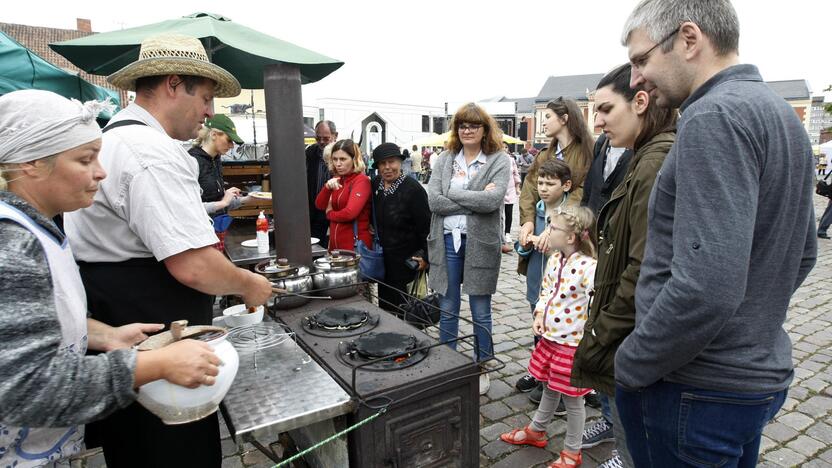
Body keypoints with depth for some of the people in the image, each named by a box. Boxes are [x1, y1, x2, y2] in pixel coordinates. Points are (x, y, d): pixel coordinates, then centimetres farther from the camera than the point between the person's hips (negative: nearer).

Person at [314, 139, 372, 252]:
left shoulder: (362, 180, -13)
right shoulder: (338, 181, 11)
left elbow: (350, 213, -24)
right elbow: (320, 206, 6)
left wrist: (330, 214, -4)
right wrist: (327, 187, -12)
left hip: (355, 244, -7)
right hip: (336, 243, 7)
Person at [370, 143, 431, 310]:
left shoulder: (413, 188, -16)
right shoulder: (375, 185, 5)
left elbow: (426, 226, -15)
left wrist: (426, 256, -15)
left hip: (406, 259, -6)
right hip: (382, 258, 6)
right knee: (384, 303, 15)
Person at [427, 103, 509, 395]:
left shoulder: (498, 160, -2)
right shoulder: (444, 160, 7)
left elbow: (492, 200, -19)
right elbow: (434, 201, -7)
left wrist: (453, 193, -11)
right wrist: (474, 200, -13)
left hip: (480, 242, -3)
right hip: (447, 240, 3)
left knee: (480, 313, 10)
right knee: (447, 310, 14)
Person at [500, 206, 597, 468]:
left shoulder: (589, 268, -25)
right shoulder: (555, 259, 2)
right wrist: (539, 314, 0)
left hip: (573, 343, -7)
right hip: (549, 338, 7)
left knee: (572, 398, 11)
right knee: (550, 388, 26)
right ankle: (536, 430, 47)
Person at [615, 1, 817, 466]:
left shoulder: (715, 117, -21)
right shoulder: (781, 114, 10)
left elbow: (706, 286, -30)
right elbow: (802, 252, 17)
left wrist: (629, 367, -16)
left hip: (698, 391, -9)